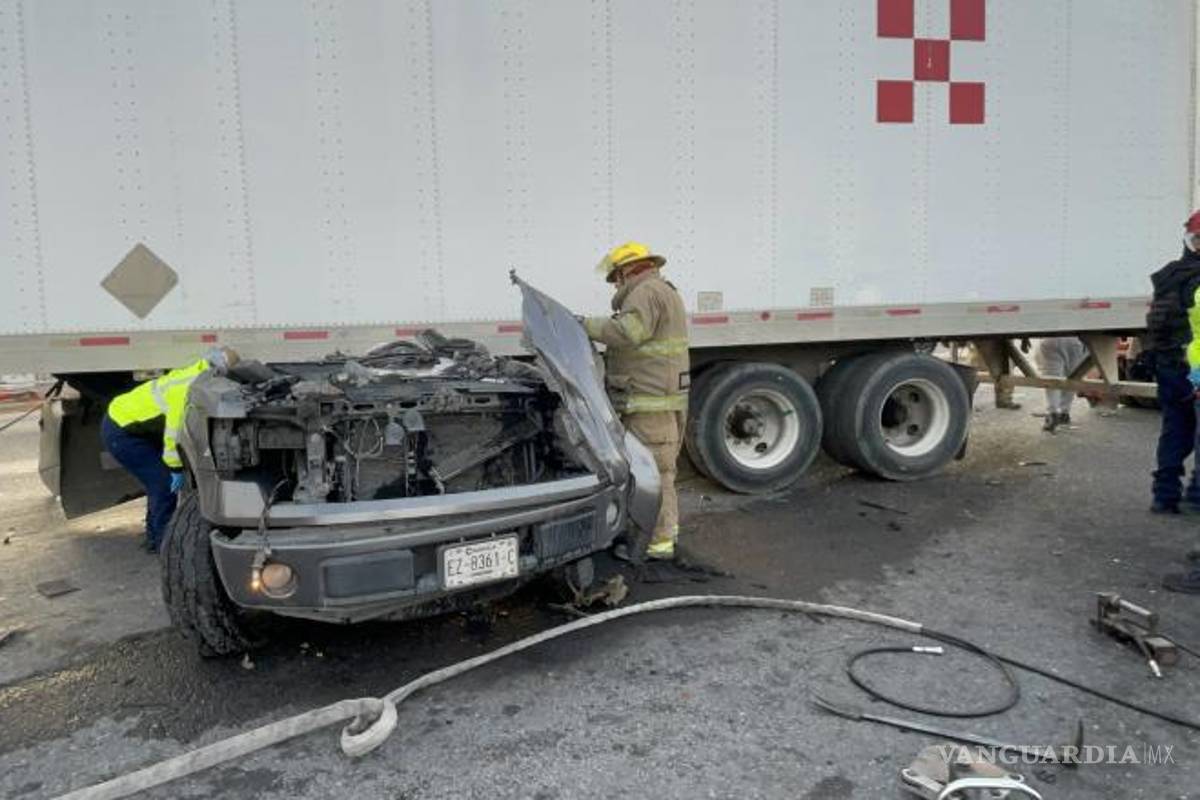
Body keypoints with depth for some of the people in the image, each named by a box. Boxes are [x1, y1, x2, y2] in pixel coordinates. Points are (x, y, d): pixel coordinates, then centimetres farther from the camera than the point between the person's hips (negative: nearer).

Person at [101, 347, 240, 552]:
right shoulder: (190, 389, -29)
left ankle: (154, 536, 27)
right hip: (120, 432, -10)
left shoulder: (197, 375, 0)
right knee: (166, 482, -8)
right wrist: (177, 468, -15)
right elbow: (175, 432, -25)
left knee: (162, 480, 16)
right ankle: (164, 543, 2)